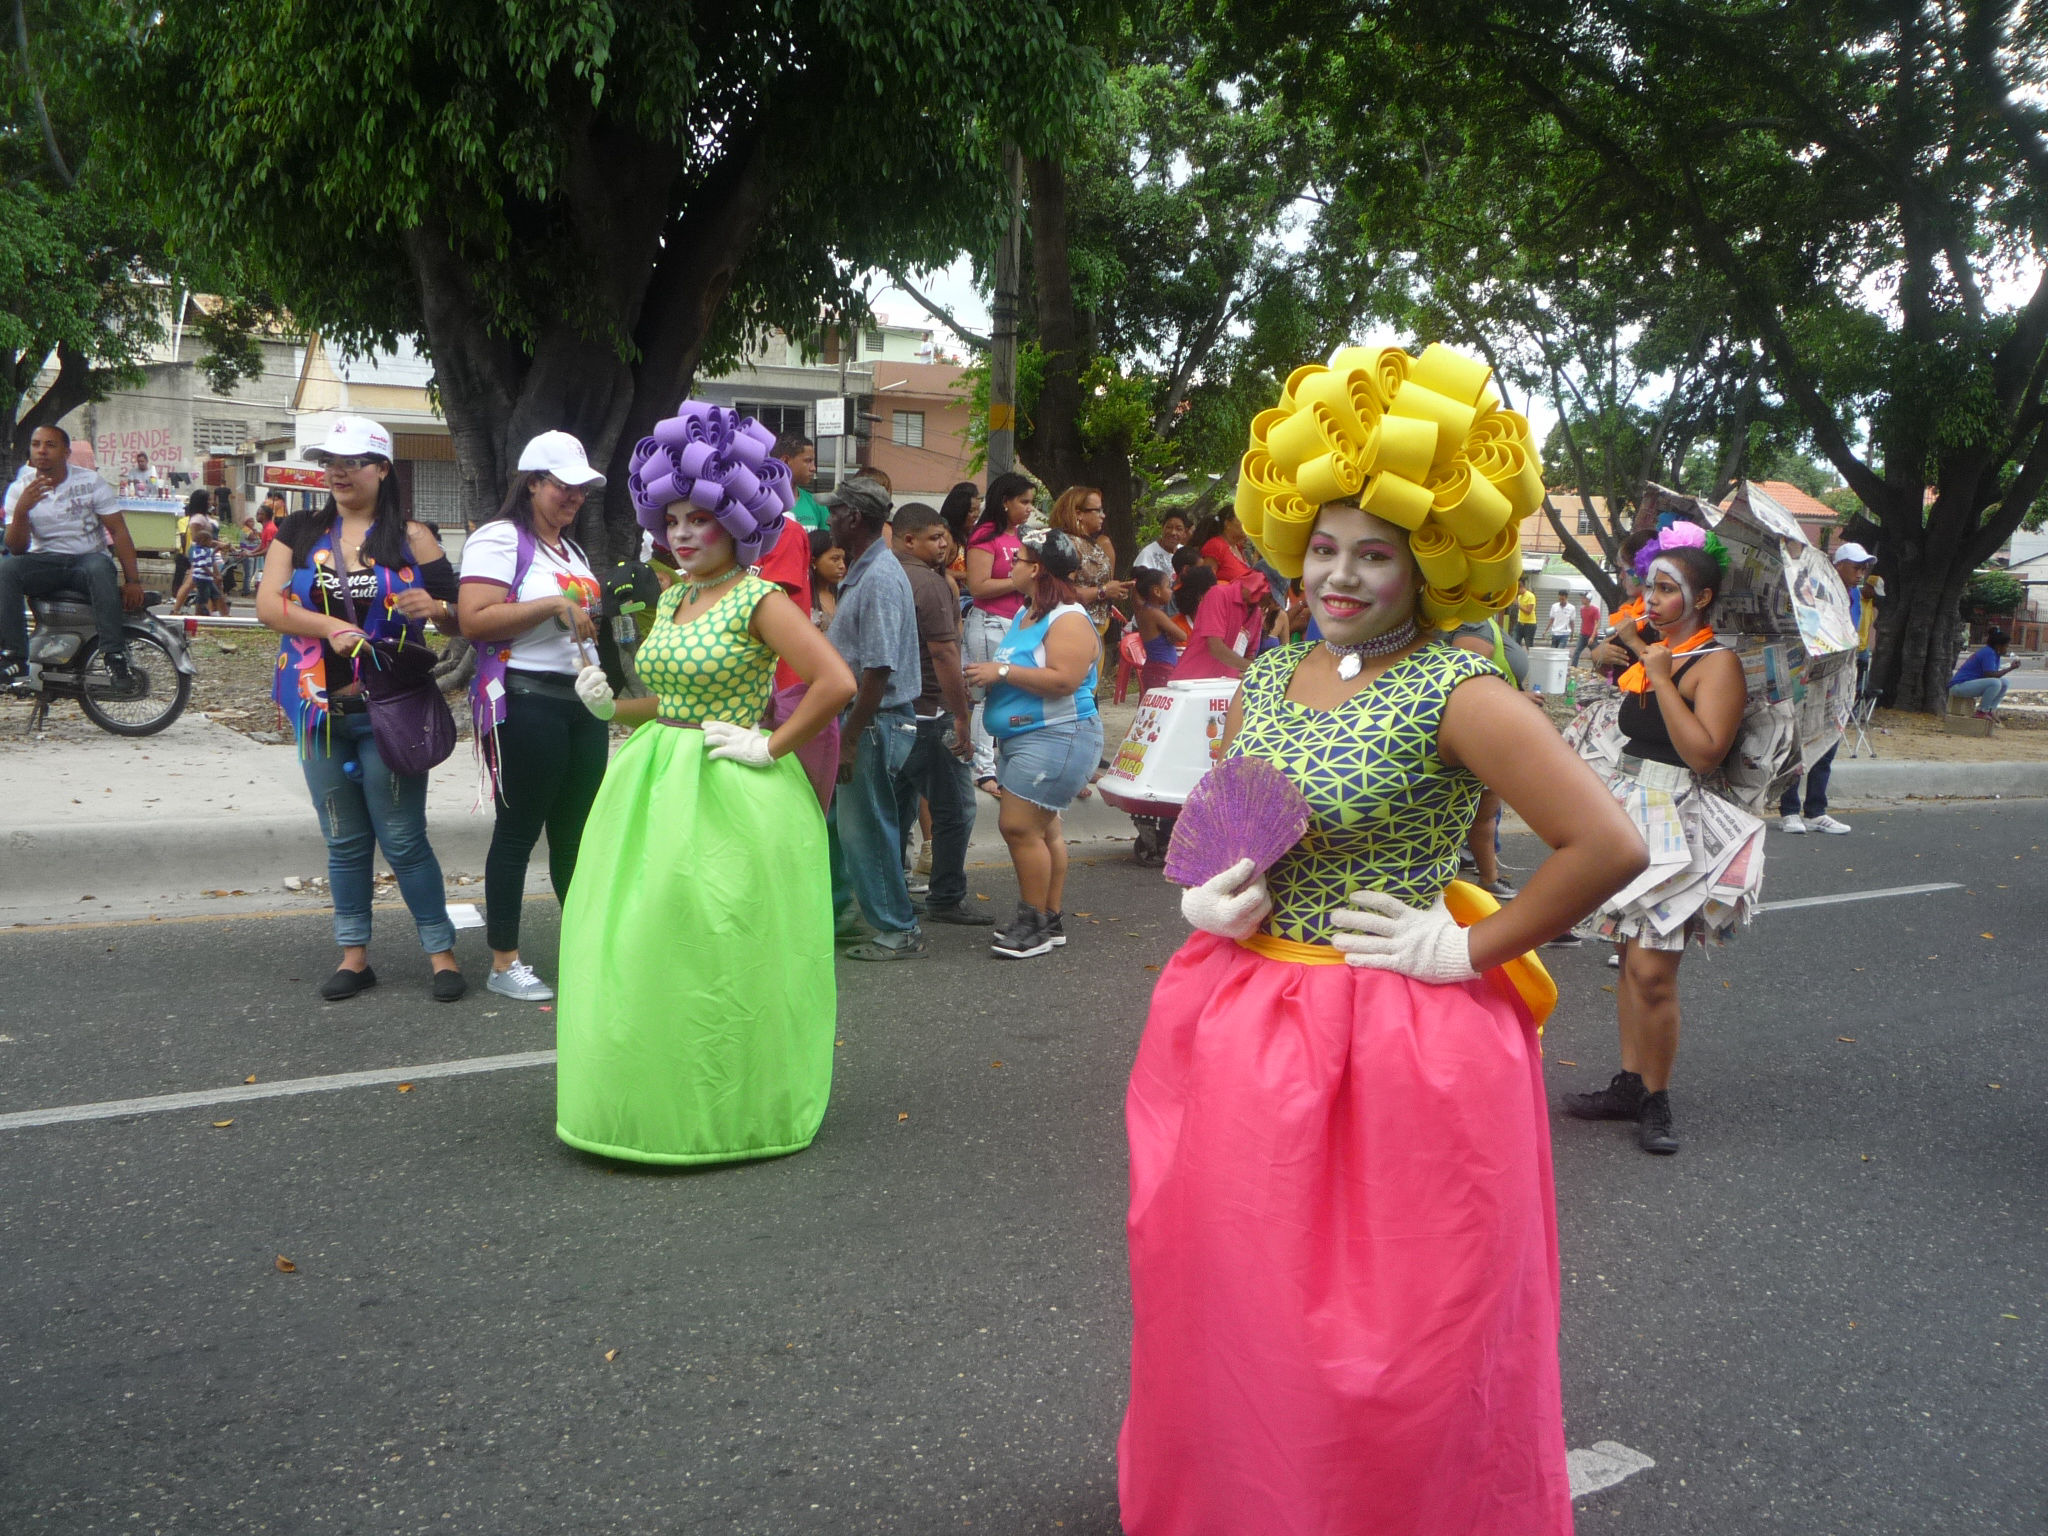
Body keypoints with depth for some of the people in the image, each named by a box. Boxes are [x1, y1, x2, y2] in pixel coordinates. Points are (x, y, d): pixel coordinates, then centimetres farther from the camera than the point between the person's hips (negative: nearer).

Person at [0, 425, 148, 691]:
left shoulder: (91, 482, -1)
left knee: (101, 569, -37)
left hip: (88, 558, -2)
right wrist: (21, 509, -23)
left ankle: (116, 659, -42)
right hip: (44, 561, 2)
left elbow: (119, 531, -6)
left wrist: (133, 581, -17)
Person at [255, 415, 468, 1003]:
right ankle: (354, 955, 21)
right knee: (344, 840, 11)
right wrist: (330, 627, -17)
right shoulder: (301, 531, 8)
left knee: (403, 839, -3)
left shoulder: (410, 539, 2)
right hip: (320, 708, 3)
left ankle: (441, 951, 7)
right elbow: (268, 603, -2)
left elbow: (461, 618, 2)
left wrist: (435, 608, -20)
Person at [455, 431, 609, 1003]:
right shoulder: (500, 539, -6)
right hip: (525, 702, -8)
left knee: (577, 828, 10)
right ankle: (504, 963, 6)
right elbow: (474, 620, -18)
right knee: (518, 828, -2)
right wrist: (554, 604, -20)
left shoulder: (572, 549, 22)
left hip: (581, 699, 8)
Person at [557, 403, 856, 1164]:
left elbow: (836, 682, -20)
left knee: (716, 954, -2)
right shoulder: (671, 597, 14)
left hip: (727, 795, -8)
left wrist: (770, 747, -16)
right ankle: (649, 1103, 23)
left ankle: (727, 1113, 14)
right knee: (637, 948, 9)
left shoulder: (759, 600, -10)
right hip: (653, 787, 8)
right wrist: (613, 706, 4)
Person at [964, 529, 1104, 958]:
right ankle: (1049, 921, 19)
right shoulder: (1025, 615, 16)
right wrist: (988, 676, 11)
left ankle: (1035, 924, -4)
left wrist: (1003, 671, -22)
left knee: (1020, 827, -13)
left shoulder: (1068, 620, -15)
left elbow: (1064, 680, -27)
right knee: (1043, 829, 13)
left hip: (1055, 738, -10)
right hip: (1020, 736, 10)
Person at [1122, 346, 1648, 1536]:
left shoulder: (1456, 691, -15)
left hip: (1400, 1051, -6)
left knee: (1400, 1342, 10)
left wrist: (1467, 952, -16)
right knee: (1236, 1321, 20)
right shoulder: (1270, 675, 5)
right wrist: (1206, 896, -1)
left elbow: (1611, 846, -21)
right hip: (1249, 1031, 7)